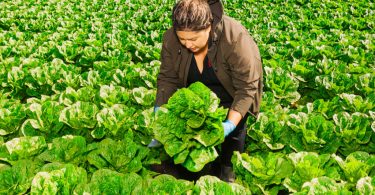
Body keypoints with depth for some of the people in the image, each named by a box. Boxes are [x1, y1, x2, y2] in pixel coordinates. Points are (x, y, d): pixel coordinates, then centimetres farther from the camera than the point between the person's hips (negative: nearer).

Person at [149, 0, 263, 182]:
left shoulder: (235, 39, -37)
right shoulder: (171, 38, -25)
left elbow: (246, 87, -34)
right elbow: (167, 78, -17)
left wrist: (230, 124, -43)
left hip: (231, 91, -2)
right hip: (199, 91, 3)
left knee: (235, 127, -8)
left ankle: (227, 167, 18)